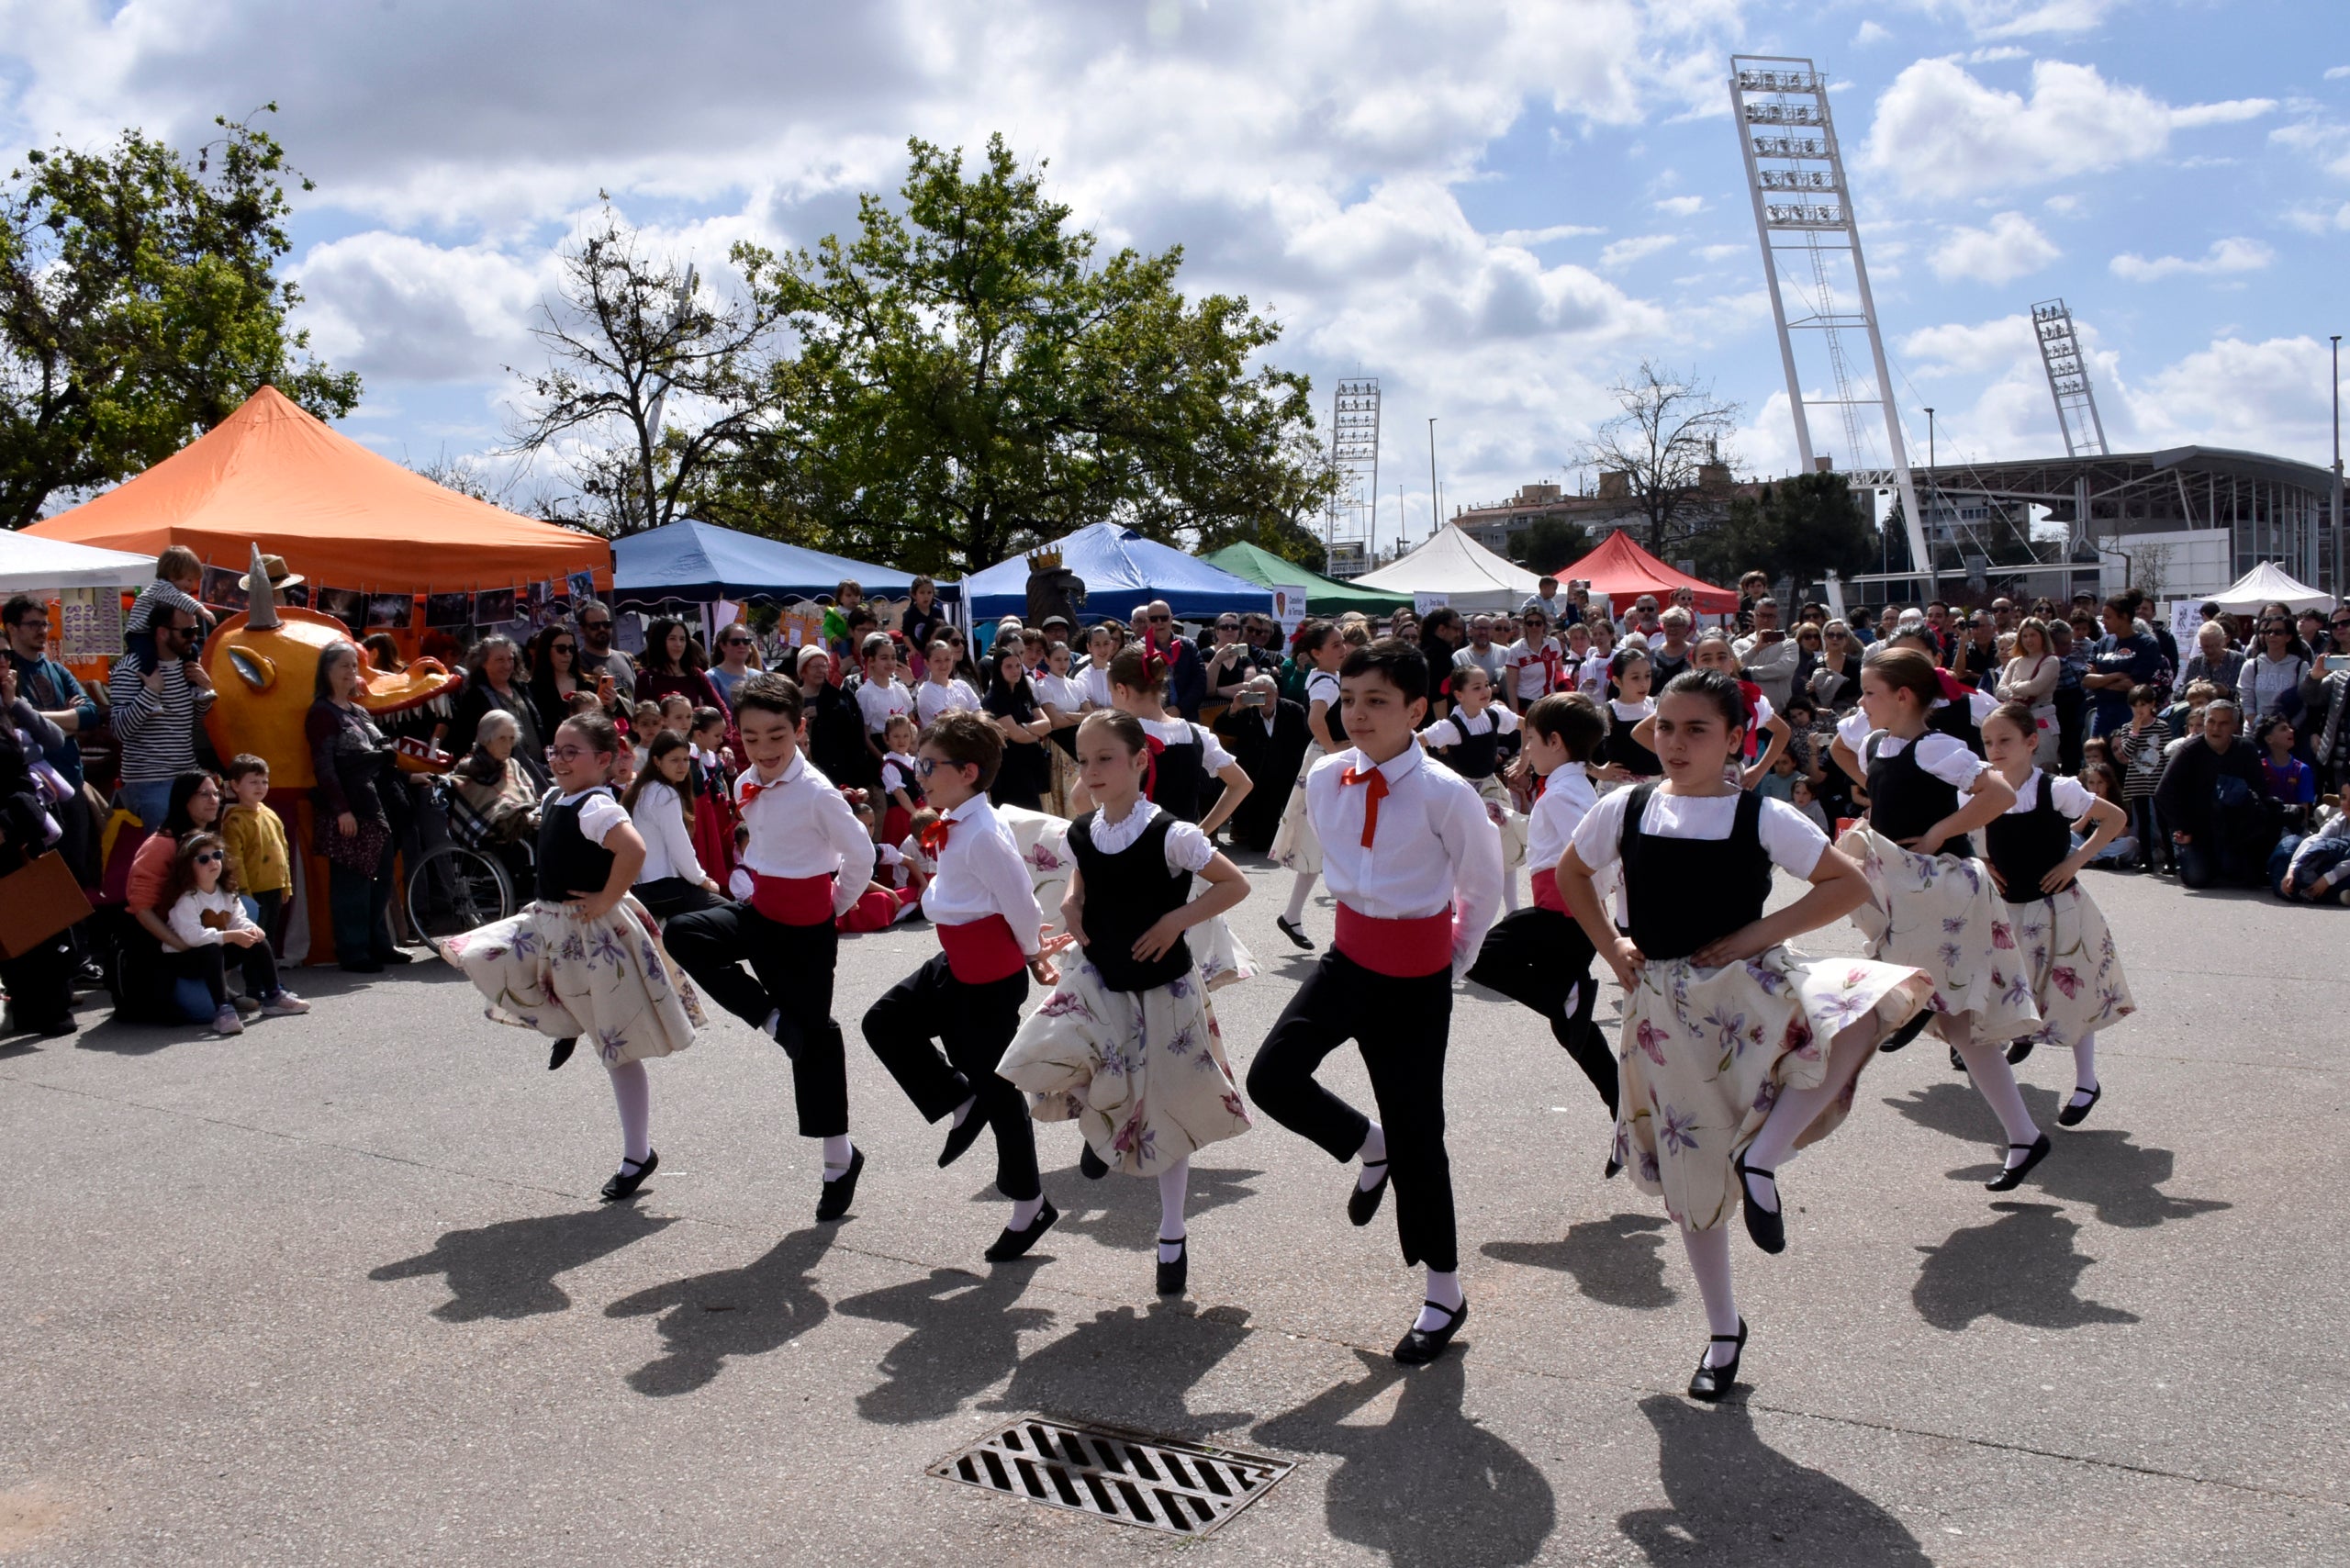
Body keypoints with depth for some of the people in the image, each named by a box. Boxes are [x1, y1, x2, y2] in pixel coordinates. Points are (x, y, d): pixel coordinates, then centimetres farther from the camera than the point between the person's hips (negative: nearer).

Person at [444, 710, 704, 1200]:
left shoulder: (595, 807, -21)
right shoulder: (554, 798, 7)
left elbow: (633, 850, -40)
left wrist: (607, 900, -27)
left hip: (594, 934, -9)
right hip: (546, 925, 9)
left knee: (619, 1050, 1)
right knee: (476, 957, -3)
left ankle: (637, 1155, 14)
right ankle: (566, 1025, 12)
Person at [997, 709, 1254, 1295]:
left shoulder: (1170, 835, -20)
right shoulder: (1081, 832, -3)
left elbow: (1235, 884, -14)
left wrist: (1176, 920, -20)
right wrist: (1071, 904, -1)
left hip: (1163, 987, -4)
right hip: (1099, 980, 4)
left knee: (1167, 1112, 7)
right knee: (1039, 1059, -18)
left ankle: (1172, 1236, 27)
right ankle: (1103, 1121, 17)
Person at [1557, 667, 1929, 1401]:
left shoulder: (1761, 818, -8)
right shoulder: (1625, 809, -1)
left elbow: (1851, 884, -8)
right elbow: (1570, 874, 17)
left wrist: (1759, 934, -14)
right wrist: (1610, 946, 5)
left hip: (1751, 995, -2)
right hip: (1665, 1011, 2)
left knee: (1881, 996, -30)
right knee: (1690, 1170, 9)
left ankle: (1759, 1159, -18)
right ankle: (1724, 1333, 28)